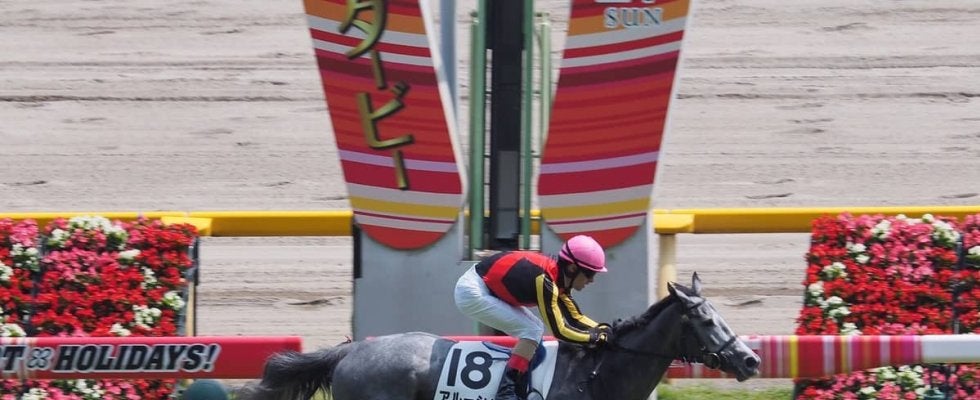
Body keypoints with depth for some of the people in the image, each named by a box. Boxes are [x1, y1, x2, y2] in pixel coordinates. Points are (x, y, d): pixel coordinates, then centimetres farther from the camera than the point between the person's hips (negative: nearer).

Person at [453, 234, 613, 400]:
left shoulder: (557, 277, 2)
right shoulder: (544, 280, -26)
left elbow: (575, 318, 9)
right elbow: (559, 330, -24)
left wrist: (604, 330, -3)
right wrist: (596, 337, -16)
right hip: (471, 293, -10)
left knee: (534, 328, 12)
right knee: (531, 331, -14)